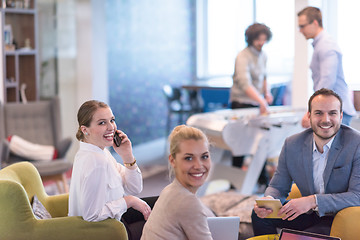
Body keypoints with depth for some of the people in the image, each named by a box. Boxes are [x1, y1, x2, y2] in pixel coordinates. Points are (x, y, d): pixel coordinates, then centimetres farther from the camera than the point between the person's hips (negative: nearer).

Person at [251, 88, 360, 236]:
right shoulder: (292, 145, -4)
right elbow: (278, 186, 5)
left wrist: (313, 201, -34)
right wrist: (268, 200, -21)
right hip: (310, 214, 5)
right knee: (260, 214, -8)